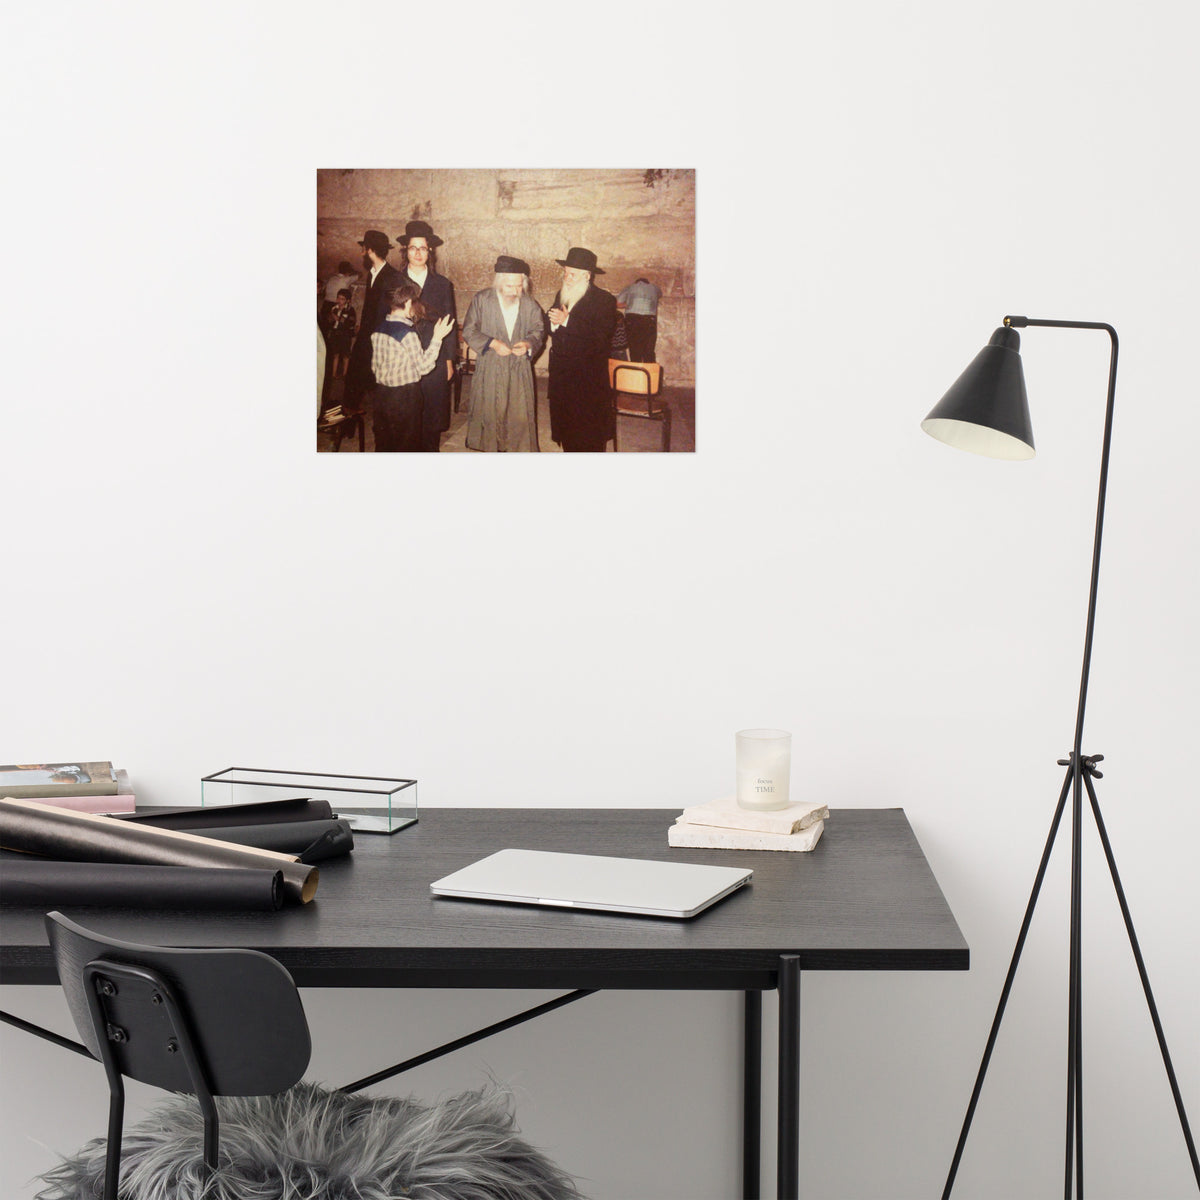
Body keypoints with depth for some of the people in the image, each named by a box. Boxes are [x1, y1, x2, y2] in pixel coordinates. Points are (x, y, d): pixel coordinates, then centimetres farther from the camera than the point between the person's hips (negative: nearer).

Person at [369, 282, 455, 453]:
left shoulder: (378, 329, 3)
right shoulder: (408, 335, -19)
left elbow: (374, 365, 10)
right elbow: (424, 366, -15)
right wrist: (437, 338, -13)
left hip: (380, 392, 7)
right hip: (405, 396, -7)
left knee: (383, 444, 15)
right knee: (406, 445, 5)